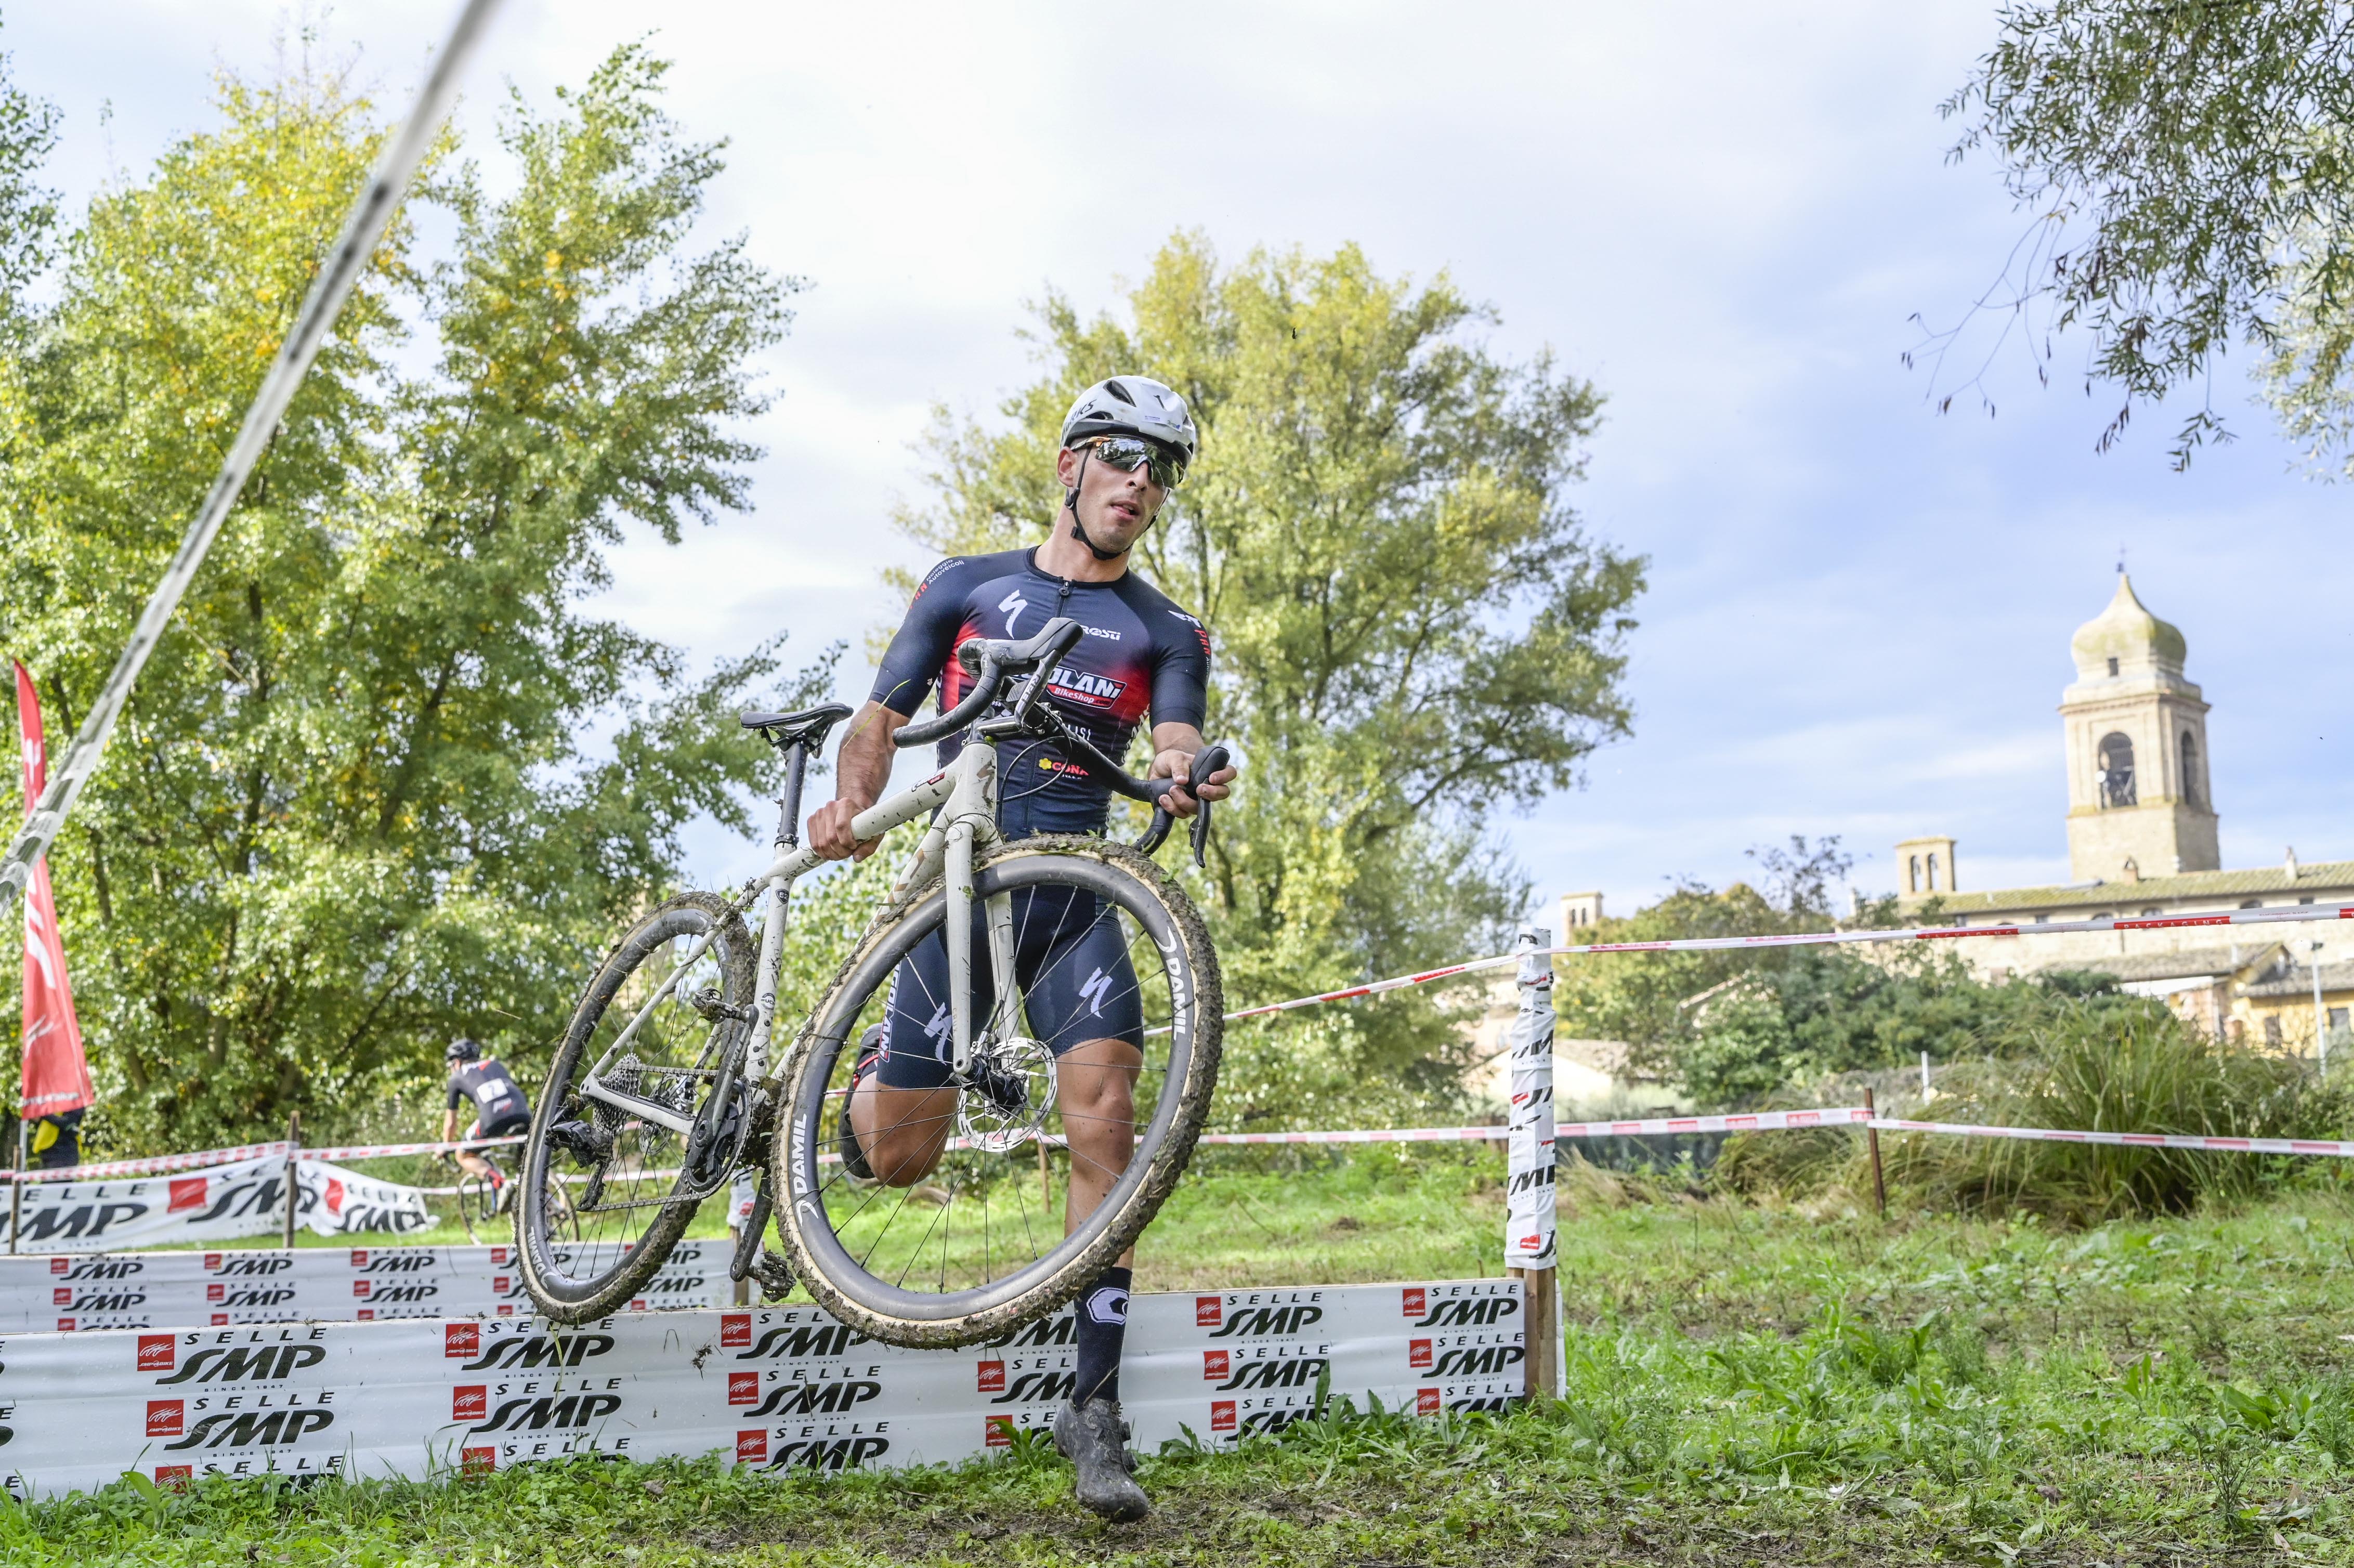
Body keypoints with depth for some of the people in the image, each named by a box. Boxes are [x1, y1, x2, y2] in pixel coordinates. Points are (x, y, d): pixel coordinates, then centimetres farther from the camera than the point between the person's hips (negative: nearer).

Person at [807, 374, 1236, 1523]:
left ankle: (1094, 1405, -8)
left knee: (1105, 1124, -17)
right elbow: (883, 716, 8)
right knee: (900, 1159, 1)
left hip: (1076, 895, 1)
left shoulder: (1166, 632, 12)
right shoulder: (966, 586, 10)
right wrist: (852, 798, -13)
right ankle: (871, 1066, 39)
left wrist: (1186, 773, -29)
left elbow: (1177, 746, -4)